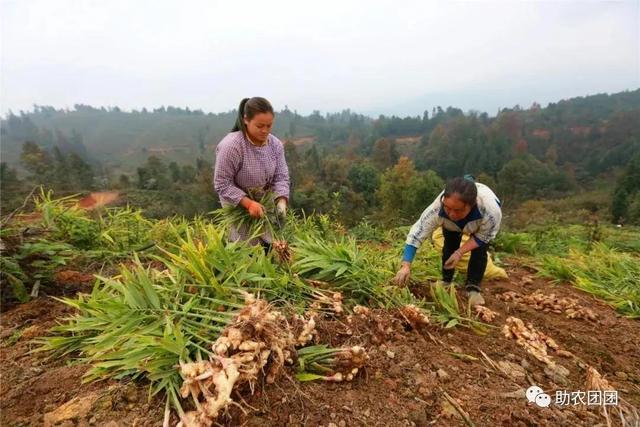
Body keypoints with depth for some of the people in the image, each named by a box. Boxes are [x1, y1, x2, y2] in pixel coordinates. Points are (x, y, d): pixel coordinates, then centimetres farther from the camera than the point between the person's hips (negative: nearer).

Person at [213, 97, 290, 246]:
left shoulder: (276, 144, -10)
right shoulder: (230, 146, -26)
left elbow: (281, 177, -7)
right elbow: (222, 185, -21)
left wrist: (281, 201, -25)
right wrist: (249, 203, -31)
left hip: (265, 203, 5)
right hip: (238, 205, -5)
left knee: (272, 245, 13)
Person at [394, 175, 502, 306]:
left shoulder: (491, 210, -46)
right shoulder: (437, 208, -44)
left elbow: (483, 237, -26)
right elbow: (416, 234, -40)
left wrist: (460, 252, -35)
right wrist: (406, 266, -48)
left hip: (481, 222, -1)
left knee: (479, 250, -16)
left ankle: (473, 287, -1)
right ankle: (446, 281, 15)